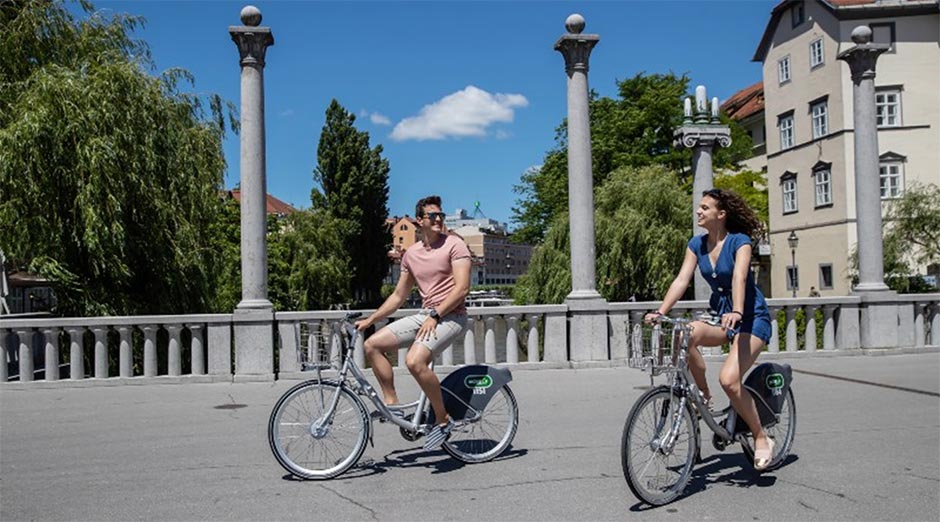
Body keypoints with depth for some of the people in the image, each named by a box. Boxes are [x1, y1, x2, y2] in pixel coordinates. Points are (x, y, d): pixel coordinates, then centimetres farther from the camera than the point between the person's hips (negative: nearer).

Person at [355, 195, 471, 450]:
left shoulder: (454, 244, -6)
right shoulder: (411, 254, 13)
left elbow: (462, 288, -15)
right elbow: (398, 295, 19)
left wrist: (435, 315, -21)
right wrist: (369, 320, 15)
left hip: (450, 315, -7)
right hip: (424, 315, 7)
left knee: (414, 361, -29)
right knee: (372, 345, -3)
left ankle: (443, 420, -12)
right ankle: (392, 403, 5)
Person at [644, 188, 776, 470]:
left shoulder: (739, 241, -15)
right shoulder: (697, 244, 2)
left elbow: (739, 278, -32)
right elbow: (682, 280, -8)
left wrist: (736, 312, -49)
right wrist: (660, 312, -21)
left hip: (751, 317, -5)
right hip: (720, 315, 5)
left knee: (728, 379, -24)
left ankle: (761, 438, -2)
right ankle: (703, 395, -7)